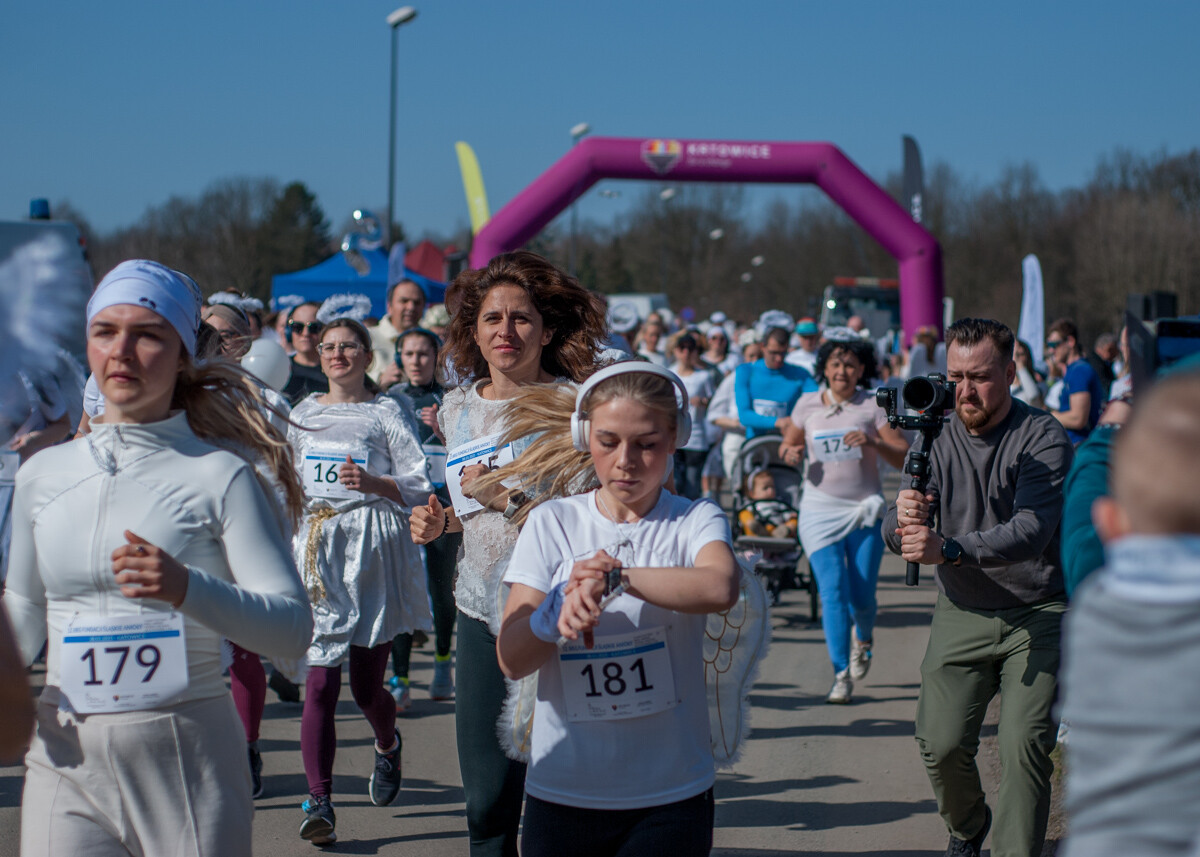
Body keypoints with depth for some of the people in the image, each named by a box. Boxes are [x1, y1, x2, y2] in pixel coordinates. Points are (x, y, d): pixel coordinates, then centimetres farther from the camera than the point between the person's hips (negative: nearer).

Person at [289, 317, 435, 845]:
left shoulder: (385, 413, 3)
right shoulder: (303, 413, 14)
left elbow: (420, 485, -1)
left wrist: (373, 483, -16)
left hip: (373, 550, -2)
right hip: (316, 548, 2)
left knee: (366, 688, 4)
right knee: (320, 683, -10)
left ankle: (388, 745, 39)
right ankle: (319, 801, -10)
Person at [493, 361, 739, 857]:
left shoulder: (695, 521, -1)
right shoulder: (551, 524, 4)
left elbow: (720, 588, -26)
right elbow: (511, 660, -4)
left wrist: (613, 578, -27)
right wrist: (561, 608, -22)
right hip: (561, 793, 2)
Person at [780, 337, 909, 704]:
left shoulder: (874, 406, -1)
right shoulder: (808, 404, 5)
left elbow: (904, 456, -5)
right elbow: (788, 443, 19)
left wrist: (873, 443, -23)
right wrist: (790, 452, -5)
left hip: (864, 510, -1)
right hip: (819, 510, 1)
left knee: (861, 598, 2)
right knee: (832, 591, -10)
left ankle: (864, 637, 38)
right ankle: (841, 674, -2)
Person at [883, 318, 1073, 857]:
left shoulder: (1043, 439, -13)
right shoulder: (937, 437, -1)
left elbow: (1030, 531, -27)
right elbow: (893, 532, -8)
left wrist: (948, 549, -42)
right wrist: (903, 521, -33)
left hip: (1037, 615, -3)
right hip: (961, 613, 3)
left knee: (1023, 743, -17)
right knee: (941, 744, -5)